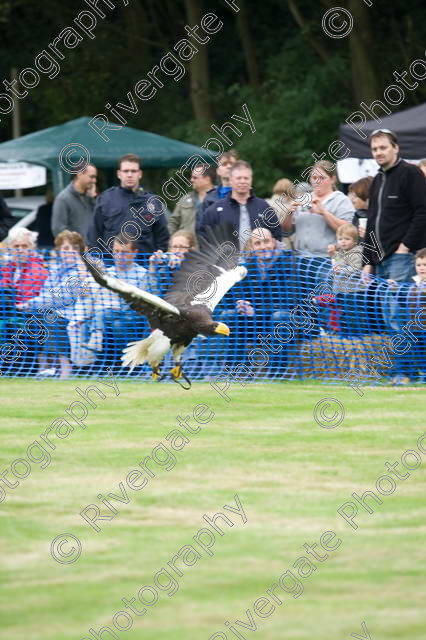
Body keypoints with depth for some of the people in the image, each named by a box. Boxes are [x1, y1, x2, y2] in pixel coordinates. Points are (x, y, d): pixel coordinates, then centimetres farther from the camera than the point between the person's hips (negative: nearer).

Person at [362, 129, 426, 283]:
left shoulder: (410, 173, -5)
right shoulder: (378, 180, 21)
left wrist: (405, 246, -16)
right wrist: (368, 262, 17)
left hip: (402, 257, -8)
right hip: (379, 260, 8)